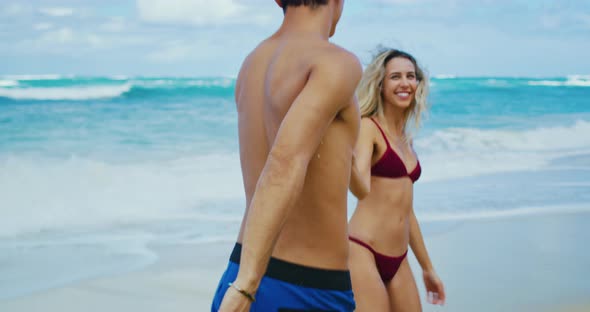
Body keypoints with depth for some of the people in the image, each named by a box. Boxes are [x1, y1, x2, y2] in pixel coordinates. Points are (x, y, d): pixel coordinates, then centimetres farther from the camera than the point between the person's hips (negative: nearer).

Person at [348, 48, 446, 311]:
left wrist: (427, 268, 25)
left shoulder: (405, 138, 17)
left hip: (397, 261, 8)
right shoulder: (368, 126, -6)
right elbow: (362, 190, -23)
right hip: (362, 252, -8)